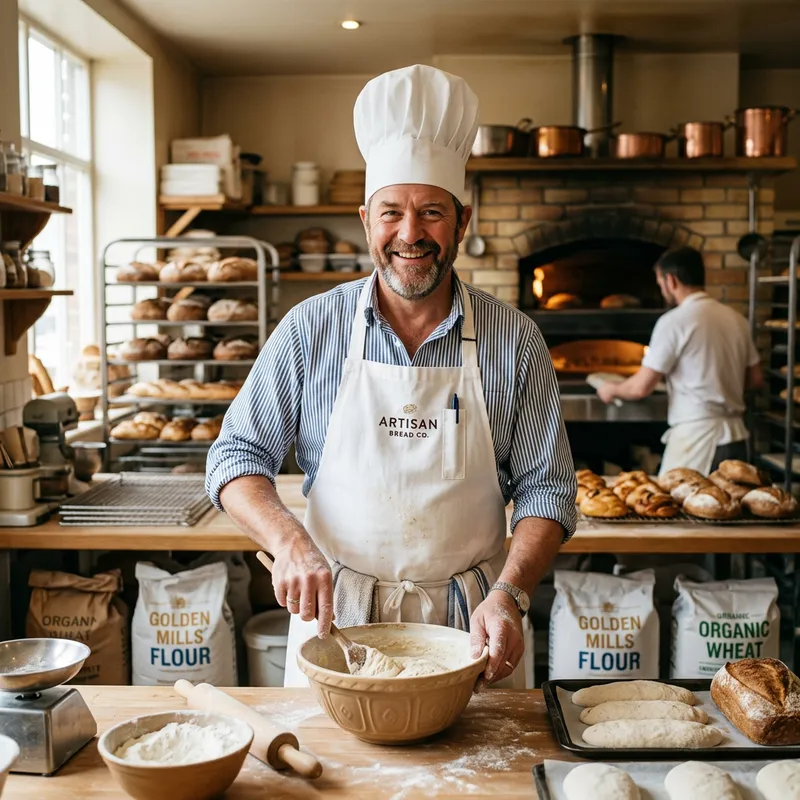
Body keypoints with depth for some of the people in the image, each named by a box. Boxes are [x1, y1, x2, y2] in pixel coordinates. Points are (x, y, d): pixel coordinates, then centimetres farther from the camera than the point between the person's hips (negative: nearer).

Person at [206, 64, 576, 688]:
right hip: (334, 613, 0)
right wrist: (289, 542, -20)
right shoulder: (311, 328, -5)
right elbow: (237, 455, -2)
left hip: (468, 624, 0)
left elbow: (546, 489, -3)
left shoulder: (515, 340, -5)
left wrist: (509, 594, -19)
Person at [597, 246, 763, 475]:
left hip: (696, 438, -7)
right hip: (736, 436, 7)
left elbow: (641, 388, -10)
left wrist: (611, 390, 9)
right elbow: (755, 379, 16)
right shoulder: (736, 318, 9)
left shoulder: (675, 321, -10)